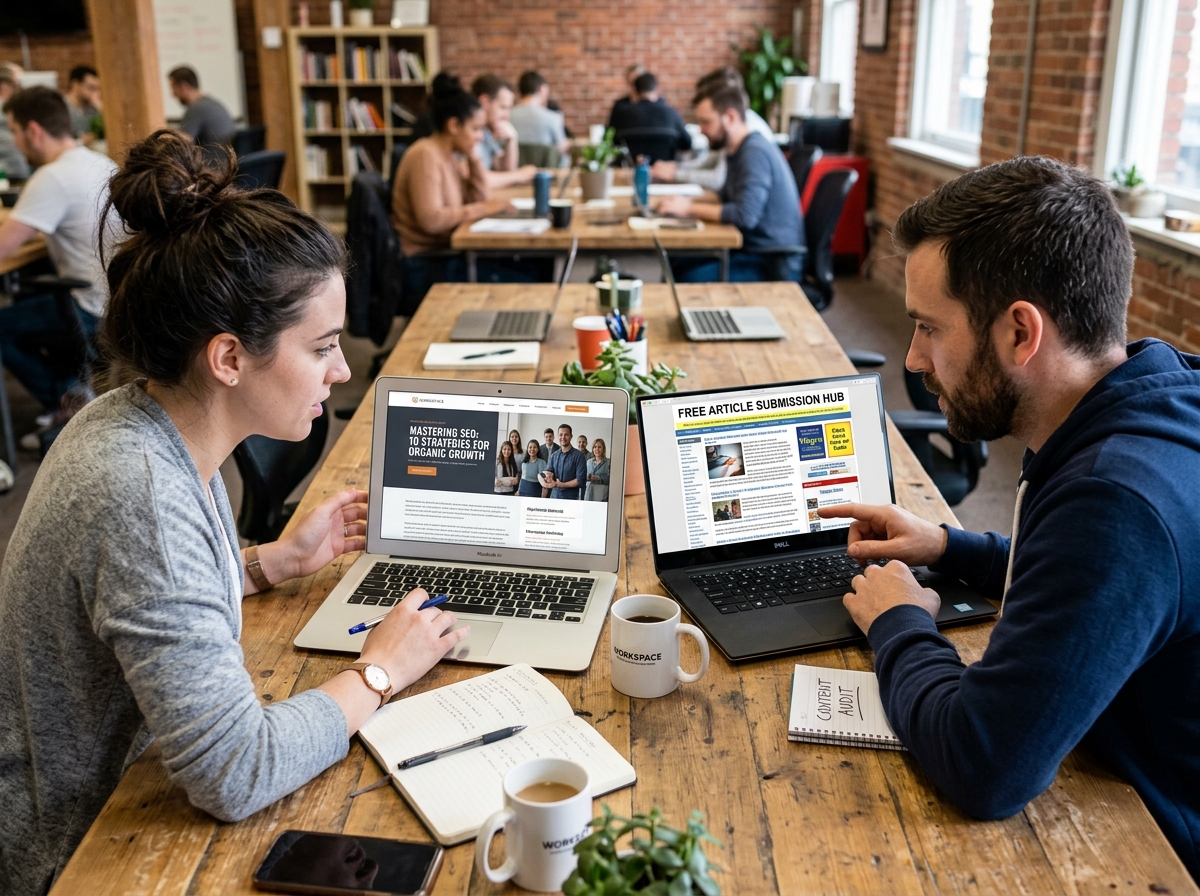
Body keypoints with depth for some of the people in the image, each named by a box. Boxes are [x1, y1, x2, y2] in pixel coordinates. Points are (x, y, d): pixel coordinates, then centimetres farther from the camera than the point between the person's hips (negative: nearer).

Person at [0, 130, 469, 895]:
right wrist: (380, 674, -19)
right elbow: (234, 776, -32)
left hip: (119, 792, 8)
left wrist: (278, 560, 0)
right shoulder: (139, 492, -33)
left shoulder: (140, 419, -5)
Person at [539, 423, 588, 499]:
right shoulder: (554, 456, 10)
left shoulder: (579, 456, -7)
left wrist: (560, 484, -16)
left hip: (570, 498, -4)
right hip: (554, 496, 4)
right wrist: (548, 476, -17)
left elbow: (581, 481, -12)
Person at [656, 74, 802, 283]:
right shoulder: (737, 151, 11)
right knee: (676, 264, -3)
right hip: (752, 249, 9)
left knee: (690, 279, -23)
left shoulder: (755, 152, -17)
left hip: (775, 263, -9)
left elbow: (745, 215, -27)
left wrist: (689, 208, -18)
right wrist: (688, 203, -1)